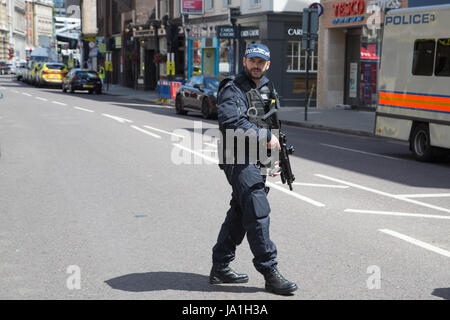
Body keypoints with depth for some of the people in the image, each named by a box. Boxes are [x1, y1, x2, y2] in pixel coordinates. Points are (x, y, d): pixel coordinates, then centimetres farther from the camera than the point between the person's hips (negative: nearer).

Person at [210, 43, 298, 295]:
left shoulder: (267, 89, 19)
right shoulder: (232, 90, -9)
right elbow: (233, 124, -23)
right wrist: (266, 136, -19)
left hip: (257, 161, 9)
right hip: (240, 161, -9)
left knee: (239, 213, 12)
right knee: (258, 214, -11)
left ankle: (220, 268, 21)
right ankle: (270, 274, -6)